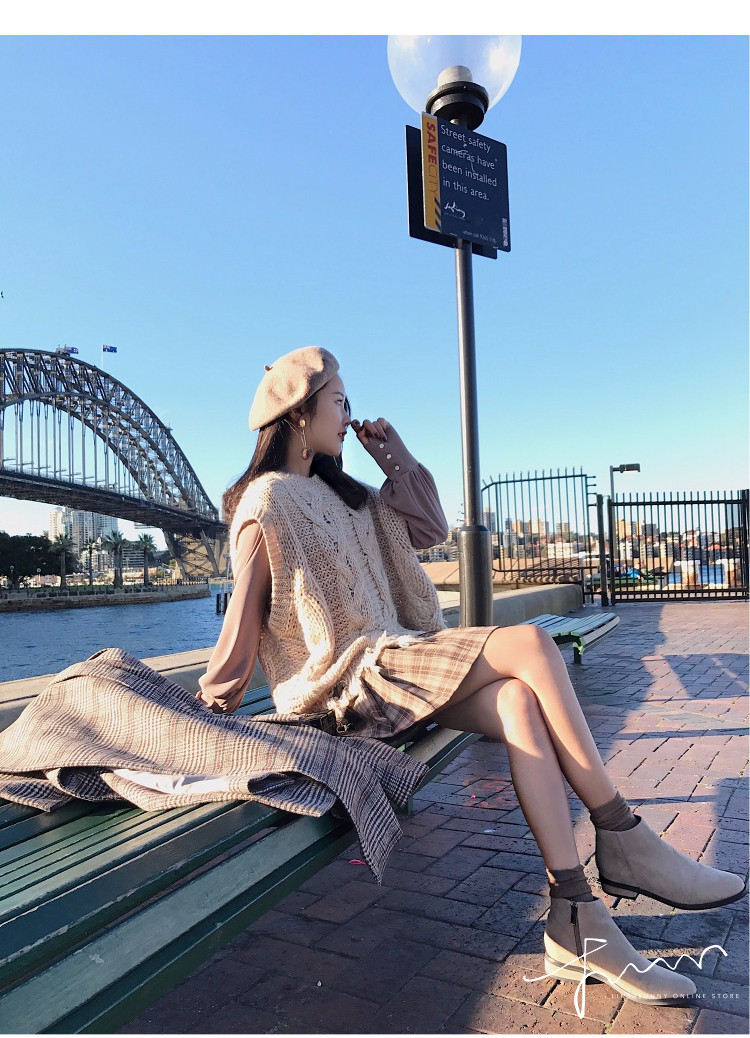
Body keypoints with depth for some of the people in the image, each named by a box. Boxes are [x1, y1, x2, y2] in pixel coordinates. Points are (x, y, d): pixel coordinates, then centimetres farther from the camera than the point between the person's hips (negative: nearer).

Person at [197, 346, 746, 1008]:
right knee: (529, 645, -21)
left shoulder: (339, 494, 21)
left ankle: (577, 927, -17)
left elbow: (428, 529, 22)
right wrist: (218, 697, -9)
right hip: (351, 672, -8)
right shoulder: (268, 499, -4)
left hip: (394, 655, 8)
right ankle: (623, 842, -11)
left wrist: (393, 454, 18)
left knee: (520, 704, -19)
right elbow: (247, 604, -9)